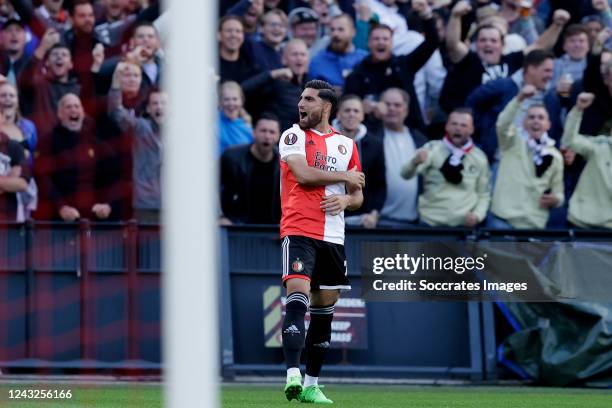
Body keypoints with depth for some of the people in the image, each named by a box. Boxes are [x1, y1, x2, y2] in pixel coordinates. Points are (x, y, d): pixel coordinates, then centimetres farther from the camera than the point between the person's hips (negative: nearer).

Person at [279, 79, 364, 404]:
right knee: (298, 294, -20)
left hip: (333, 236, 5)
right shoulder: (293, 136, 2)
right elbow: (303, 174, -15)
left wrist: (346, 200, -5)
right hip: (298, 230, -5)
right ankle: (293, 375, -28)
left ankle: (311, 384, 16)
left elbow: (357, 195, 19)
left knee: (325, 307, 8)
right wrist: (345, 176, -5)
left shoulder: (346, 144, 15)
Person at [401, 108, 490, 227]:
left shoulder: (480, 157, 5)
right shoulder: (432, 148, -3)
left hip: (464, 225, 2)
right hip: (431, 223, -2)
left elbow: (484, 194, 12)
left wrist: (477, 215, -6)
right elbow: (406, 174, -15)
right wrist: (415, 162, -37)